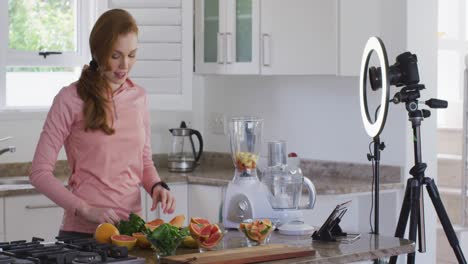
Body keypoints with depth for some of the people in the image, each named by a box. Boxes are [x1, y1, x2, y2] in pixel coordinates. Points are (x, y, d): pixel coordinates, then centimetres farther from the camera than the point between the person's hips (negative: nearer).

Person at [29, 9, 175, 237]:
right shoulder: (70, 99, -10)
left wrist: (157, 186, -4)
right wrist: (85, 209, -19)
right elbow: (40, 173, -9)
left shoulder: (138, 97, 6)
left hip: (131, 227, 5)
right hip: (83, 231, -4)